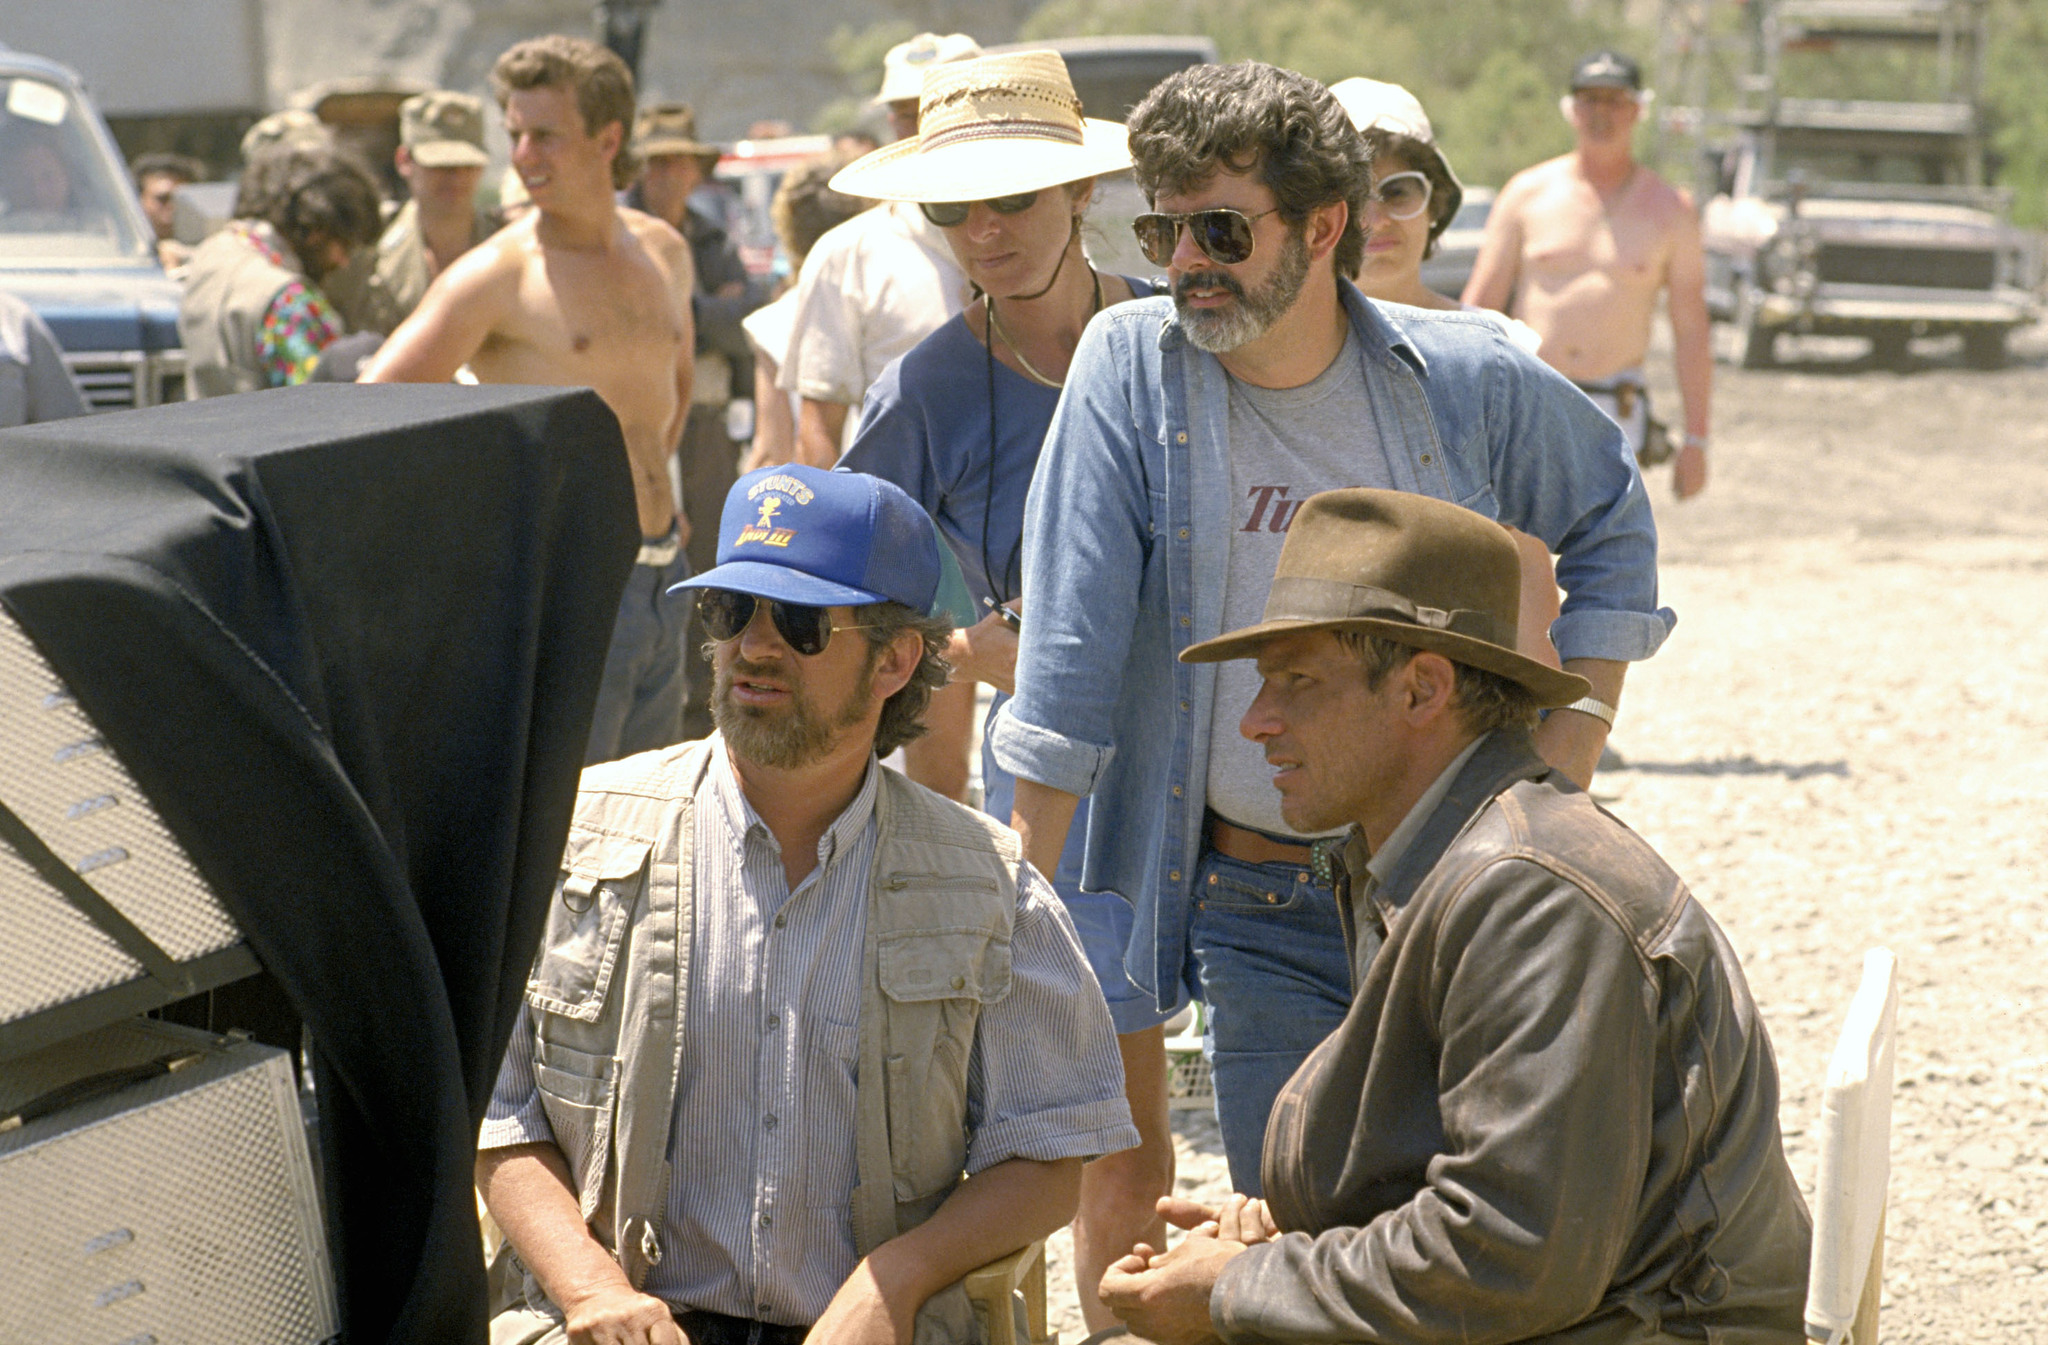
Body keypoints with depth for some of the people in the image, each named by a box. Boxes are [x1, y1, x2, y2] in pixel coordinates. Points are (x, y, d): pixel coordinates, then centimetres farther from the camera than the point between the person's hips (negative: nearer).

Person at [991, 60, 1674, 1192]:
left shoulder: (1467, 382, -3)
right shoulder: (1130, 367, -6)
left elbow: (1610, 520, 16)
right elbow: (1071, 642, -6)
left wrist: (1577, 733, 6)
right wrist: (1022, 892, -8)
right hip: (1255, 913, 0)